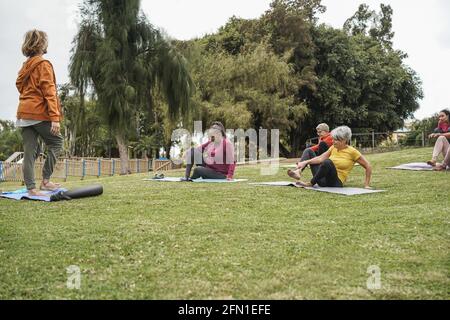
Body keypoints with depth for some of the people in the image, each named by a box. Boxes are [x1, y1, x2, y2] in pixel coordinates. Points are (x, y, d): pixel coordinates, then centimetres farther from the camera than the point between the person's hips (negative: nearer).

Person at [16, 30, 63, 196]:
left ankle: (31, 188, 5)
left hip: (24, 113, 7)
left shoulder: (25, 66, 18)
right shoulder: (43, 64, -7)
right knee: (56, 142, 7)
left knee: (30, 151, 6)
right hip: (39, 113, -7)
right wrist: (55, 117, -19)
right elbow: (49, 91, -15)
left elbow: (20, 87, 19)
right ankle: (45, 180, 3)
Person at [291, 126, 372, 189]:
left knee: (327, 162, -37)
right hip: (324, 181, 7)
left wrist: (366, 185, -4)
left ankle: (310, 184, -19)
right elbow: (321, 158, -2)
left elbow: (368, 167, -4)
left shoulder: (352, 152, -8)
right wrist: (305, 162, -16)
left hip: (336, 183, -7)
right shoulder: (333, 148, 9)